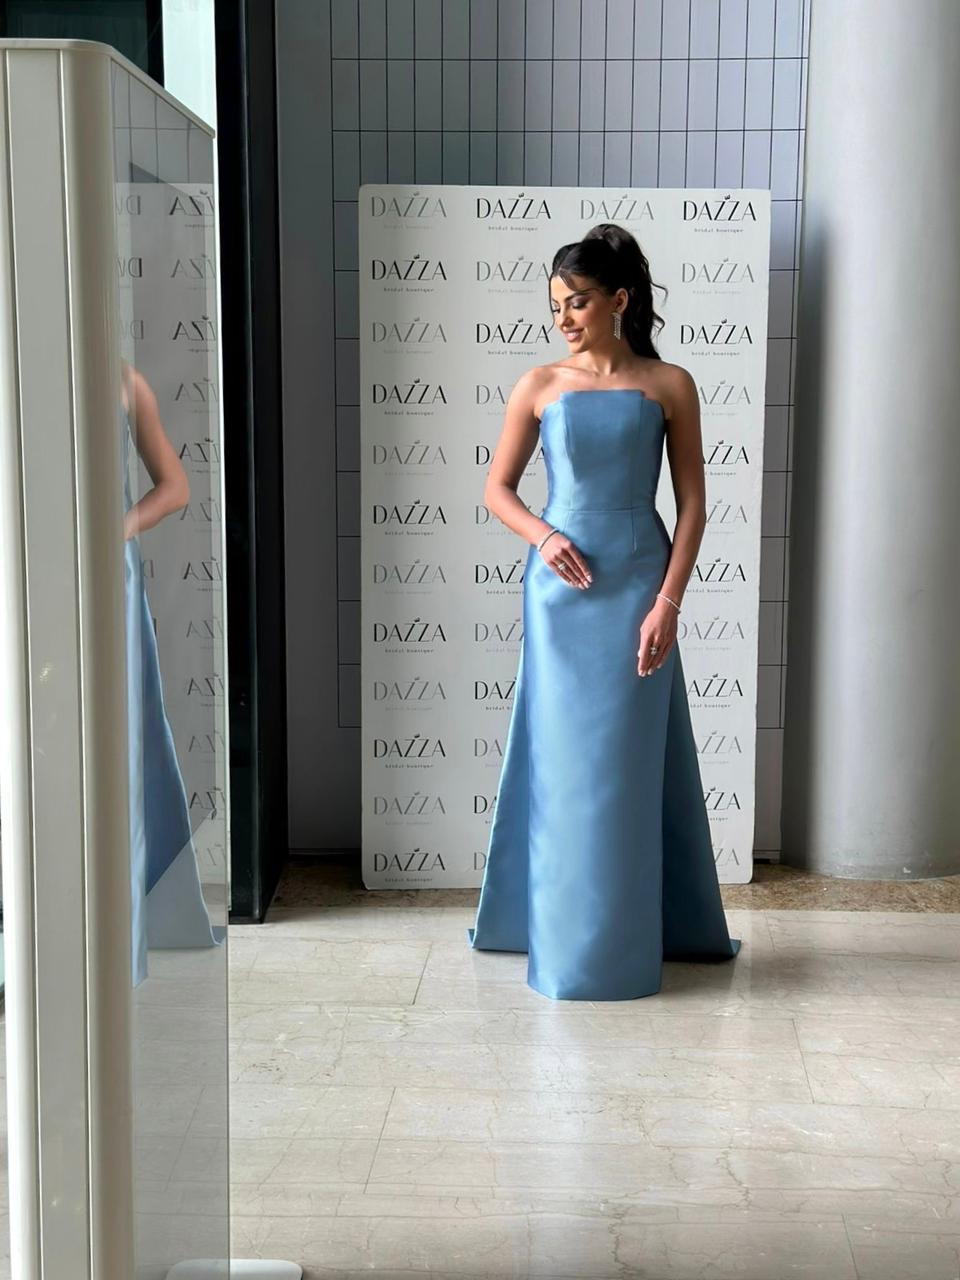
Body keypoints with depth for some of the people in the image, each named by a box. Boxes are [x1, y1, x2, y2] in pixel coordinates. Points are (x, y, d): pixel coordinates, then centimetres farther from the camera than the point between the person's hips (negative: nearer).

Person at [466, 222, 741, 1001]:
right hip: (560, 588, 1)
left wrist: (669, 602, -11)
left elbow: (692, 504, -1)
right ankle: (561, 928, 19)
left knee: (630, 759, 3)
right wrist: (541, 535, -11)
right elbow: (497, 487, 9)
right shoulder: (540, 386, 4)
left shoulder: (669, 385, 0)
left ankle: (627, 938, 17)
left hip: (636, 585, -1)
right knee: (561, 756, 5)